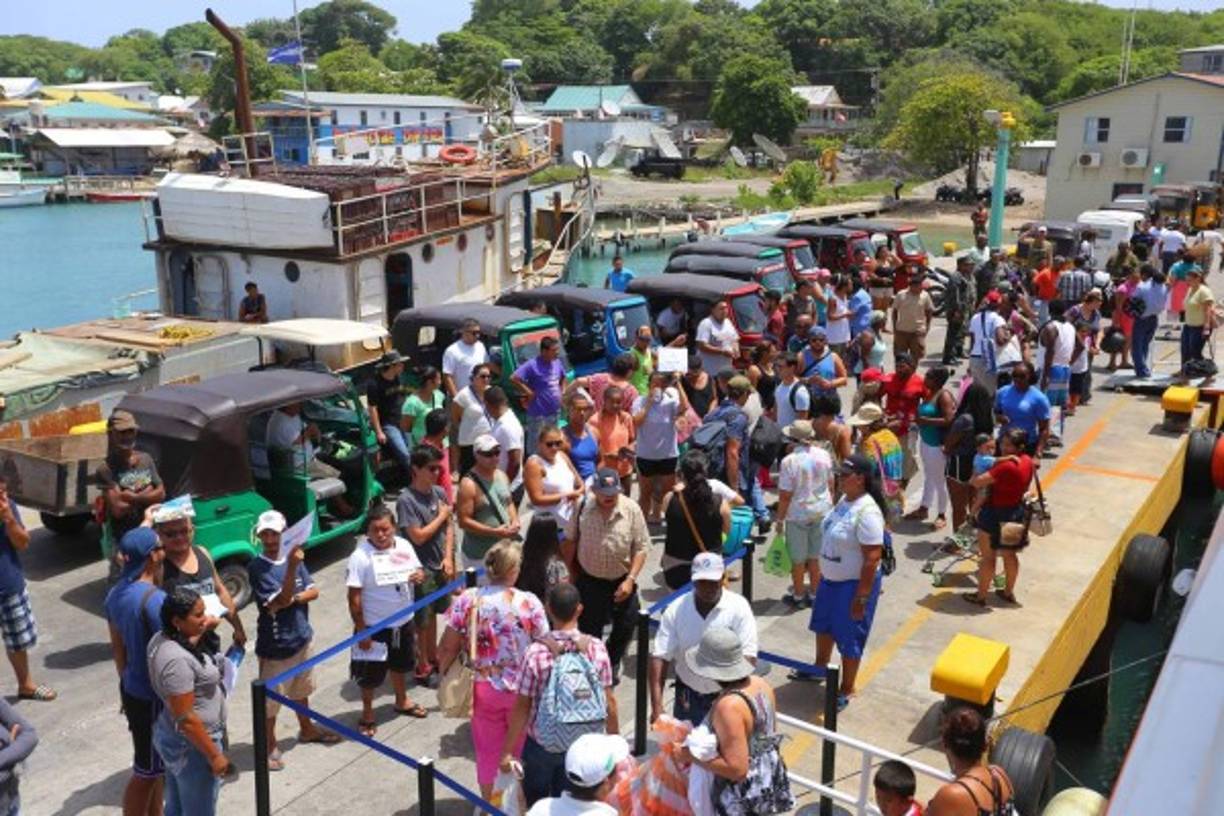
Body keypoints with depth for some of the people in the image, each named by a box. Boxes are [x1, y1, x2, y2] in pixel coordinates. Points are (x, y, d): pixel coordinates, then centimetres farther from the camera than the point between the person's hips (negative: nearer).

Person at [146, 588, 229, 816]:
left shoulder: (161, 640, -2)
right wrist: (214, 755, -19)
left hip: (171, 737, 9)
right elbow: (185, 718, -27)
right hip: (191, 746, -9)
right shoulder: (177, 660, -31)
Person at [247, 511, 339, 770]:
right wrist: (292, 567, -38)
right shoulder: (256, 567, -19)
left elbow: (314, 591, 1)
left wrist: (295, 598, -19)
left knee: (301, 689, 25)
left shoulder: (294, 556, -1)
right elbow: (279, 602, -27)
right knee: (270, 698, 7)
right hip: (274, 644, -6)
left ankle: (307, 730, 44)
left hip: (302, 637, 6)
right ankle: (270, 746, 25)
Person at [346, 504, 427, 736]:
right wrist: (361, 630, -19)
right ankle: (367, 714, 32)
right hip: (374, 627, -6)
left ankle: (402, 701, 50)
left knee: (400, 664, 27)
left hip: (403, 622, 6)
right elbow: (354, 598, -20)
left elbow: (418, 570, 8)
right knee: (370, 673, 9)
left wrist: (420, 576, -17)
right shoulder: (360, 556, -23)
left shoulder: (404, 546, -6)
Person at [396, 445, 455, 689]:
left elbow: (449, 527, 6)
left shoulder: (439, 492, 1)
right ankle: (423, 669, 21)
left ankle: (433, 659, 36)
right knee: (422, 621, 7)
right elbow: (418, 537, -21)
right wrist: (441, 516, -12)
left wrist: (448, 557, -4)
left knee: (432, 615, 20)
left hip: (440, 566, 6)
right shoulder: (406, 500, -19)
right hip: (421, 569, -6)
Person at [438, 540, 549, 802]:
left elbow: (447, 648, -10)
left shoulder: (467, 600, -14)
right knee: (522, 749, 22)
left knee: (488, 751, 22)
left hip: (484, 689, 2)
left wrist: (444, 673, 9)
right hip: (522, 690, -2)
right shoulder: (529, 603, -20)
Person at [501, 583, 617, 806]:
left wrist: (507, 750, -2)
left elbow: (522, 707, -13)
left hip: (543, 745, -2)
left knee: (537, 805, 20)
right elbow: (609, 701, -5)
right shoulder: (597, 648, -12)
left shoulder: (536, 653, -19)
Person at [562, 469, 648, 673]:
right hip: (589, 580, 0)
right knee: (589, 629, 9)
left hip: (622, 580, 1)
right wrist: (573, 572, 6)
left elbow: (640, 549, -10)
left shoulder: (632, 510, -15)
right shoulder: (583, 508, -13)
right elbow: (570, 542, 2)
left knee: (626, 626, 13)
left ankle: (612, 661, 41)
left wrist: (630, 579, -18)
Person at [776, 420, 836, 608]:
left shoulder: (789, 461, -19)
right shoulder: (824, 455, -5)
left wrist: (780, 518, -4)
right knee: (816, 556, 16)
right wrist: (829, 506, 20)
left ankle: (798, 596, 23)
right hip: (822, 511, 4)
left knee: (798, 559, 11)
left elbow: (785, 495, -16)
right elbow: (831, 485, 5)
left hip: (798, 514, -4)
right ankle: (814, 594, 26)